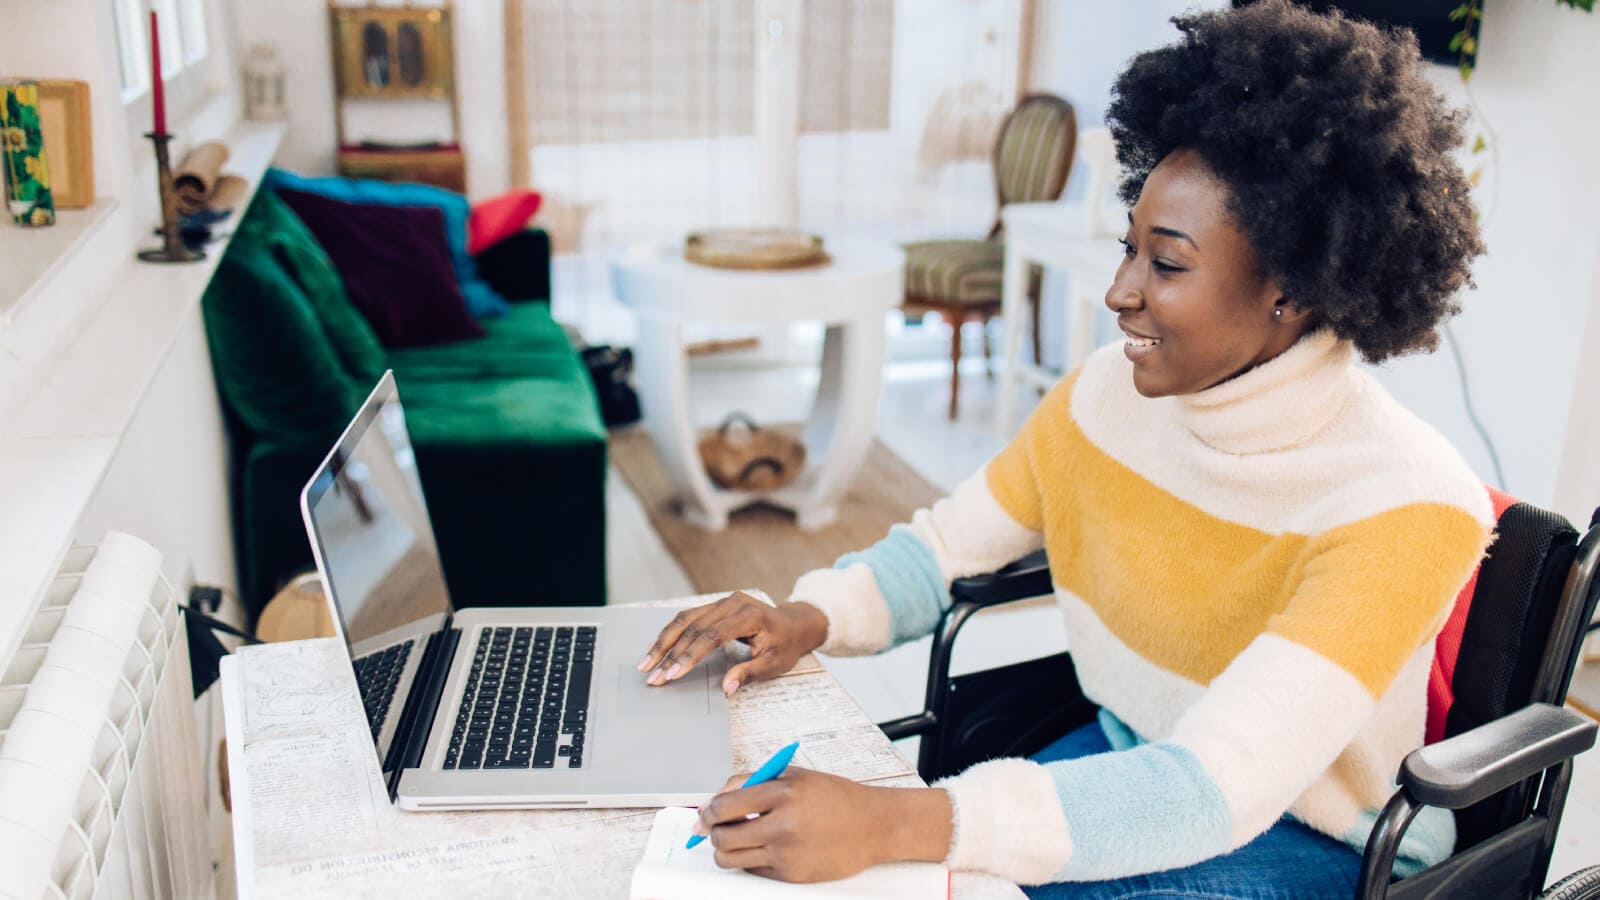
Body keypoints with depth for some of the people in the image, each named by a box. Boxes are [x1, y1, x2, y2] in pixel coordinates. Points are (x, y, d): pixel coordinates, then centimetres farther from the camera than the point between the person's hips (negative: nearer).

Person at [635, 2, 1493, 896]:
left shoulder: (1404, 505, -26)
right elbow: (945, 543, 2)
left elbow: (1217, 788, -34)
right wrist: (812, 616, -19)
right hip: (1130, 764, 5)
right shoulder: (1108, 395, -8)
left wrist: (898, 823, -42)